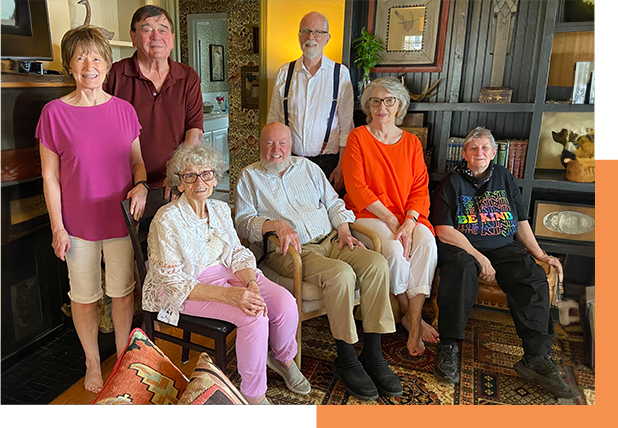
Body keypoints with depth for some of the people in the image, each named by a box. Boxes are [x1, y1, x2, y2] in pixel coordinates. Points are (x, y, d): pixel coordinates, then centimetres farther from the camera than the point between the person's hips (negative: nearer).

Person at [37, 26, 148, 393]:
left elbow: (137, 160, 10)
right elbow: (50, 176, -5)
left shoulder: (124, 109, 1)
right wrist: (58, 228, -6)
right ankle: (93, 363, 35)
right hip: (79, 223, -2)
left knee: (123, 292, 13)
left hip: (122, 219, 2)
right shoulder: (55, 112, -7)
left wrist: (141, 185, -11)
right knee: (85, 297, 13)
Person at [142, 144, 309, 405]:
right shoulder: (167, 221, -19)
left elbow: (237, 253, 3)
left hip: (225, 272, 6)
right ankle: (253, 395, -5)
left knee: (285, 301, -15)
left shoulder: (220, 209, 2)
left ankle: (283, 358, 17)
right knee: (254, 317, -28)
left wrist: (251, 284, -19)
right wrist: (228, 294, -31)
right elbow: (173, 283, -20)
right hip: (187, 289, -6)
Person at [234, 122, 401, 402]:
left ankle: (373, 354, -16)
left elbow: (334, 203, 21)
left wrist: (344, 230, 3)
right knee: (341, 273, -33)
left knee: (376, 263, -22)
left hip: (330, 240, 5)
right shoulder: (250, 176, 11)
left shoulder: (307, 167, 22)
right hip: (290, 251, -4)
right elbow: (243, 221, -1)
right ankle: (345, 358, -16)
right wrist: (276, 224, -18)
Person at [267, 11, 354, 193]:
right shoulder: (284, 72, 6)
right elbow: (273, 121, 9)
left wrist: (341, 167, -5)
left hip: (328, 163, -1)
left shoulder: (341, 74, 2)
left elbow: (346, 126, 0)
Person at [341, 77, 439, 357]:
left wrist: (409, 221, -14)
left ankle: (413, 319, -22)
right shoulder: (358, 138, 0)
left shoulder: (411, 142, 12)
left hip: (407, 216, 4)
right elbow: (357, 187, -9)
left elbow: (420, 187, 5)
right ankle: (410, 315, -7)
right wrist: (390, 220, -15)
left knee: (427, 242, -27)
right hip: (367, 214, -3)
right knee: (394, 250, -30)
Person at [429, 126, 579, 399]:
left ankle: (537, 357, -23)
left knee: (534, 276, -26)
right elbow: (444, 231, -6)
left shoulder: (504, 177, 19)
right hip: (462, 246, -3)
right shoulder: (452, 182, 5)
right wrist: (479, 257, -15)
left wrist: (540, 254, 8)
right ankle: (448, 348, -30)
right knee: (462, 267, -38)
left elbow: (521, 222, 21)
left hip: (503, 247, 4)